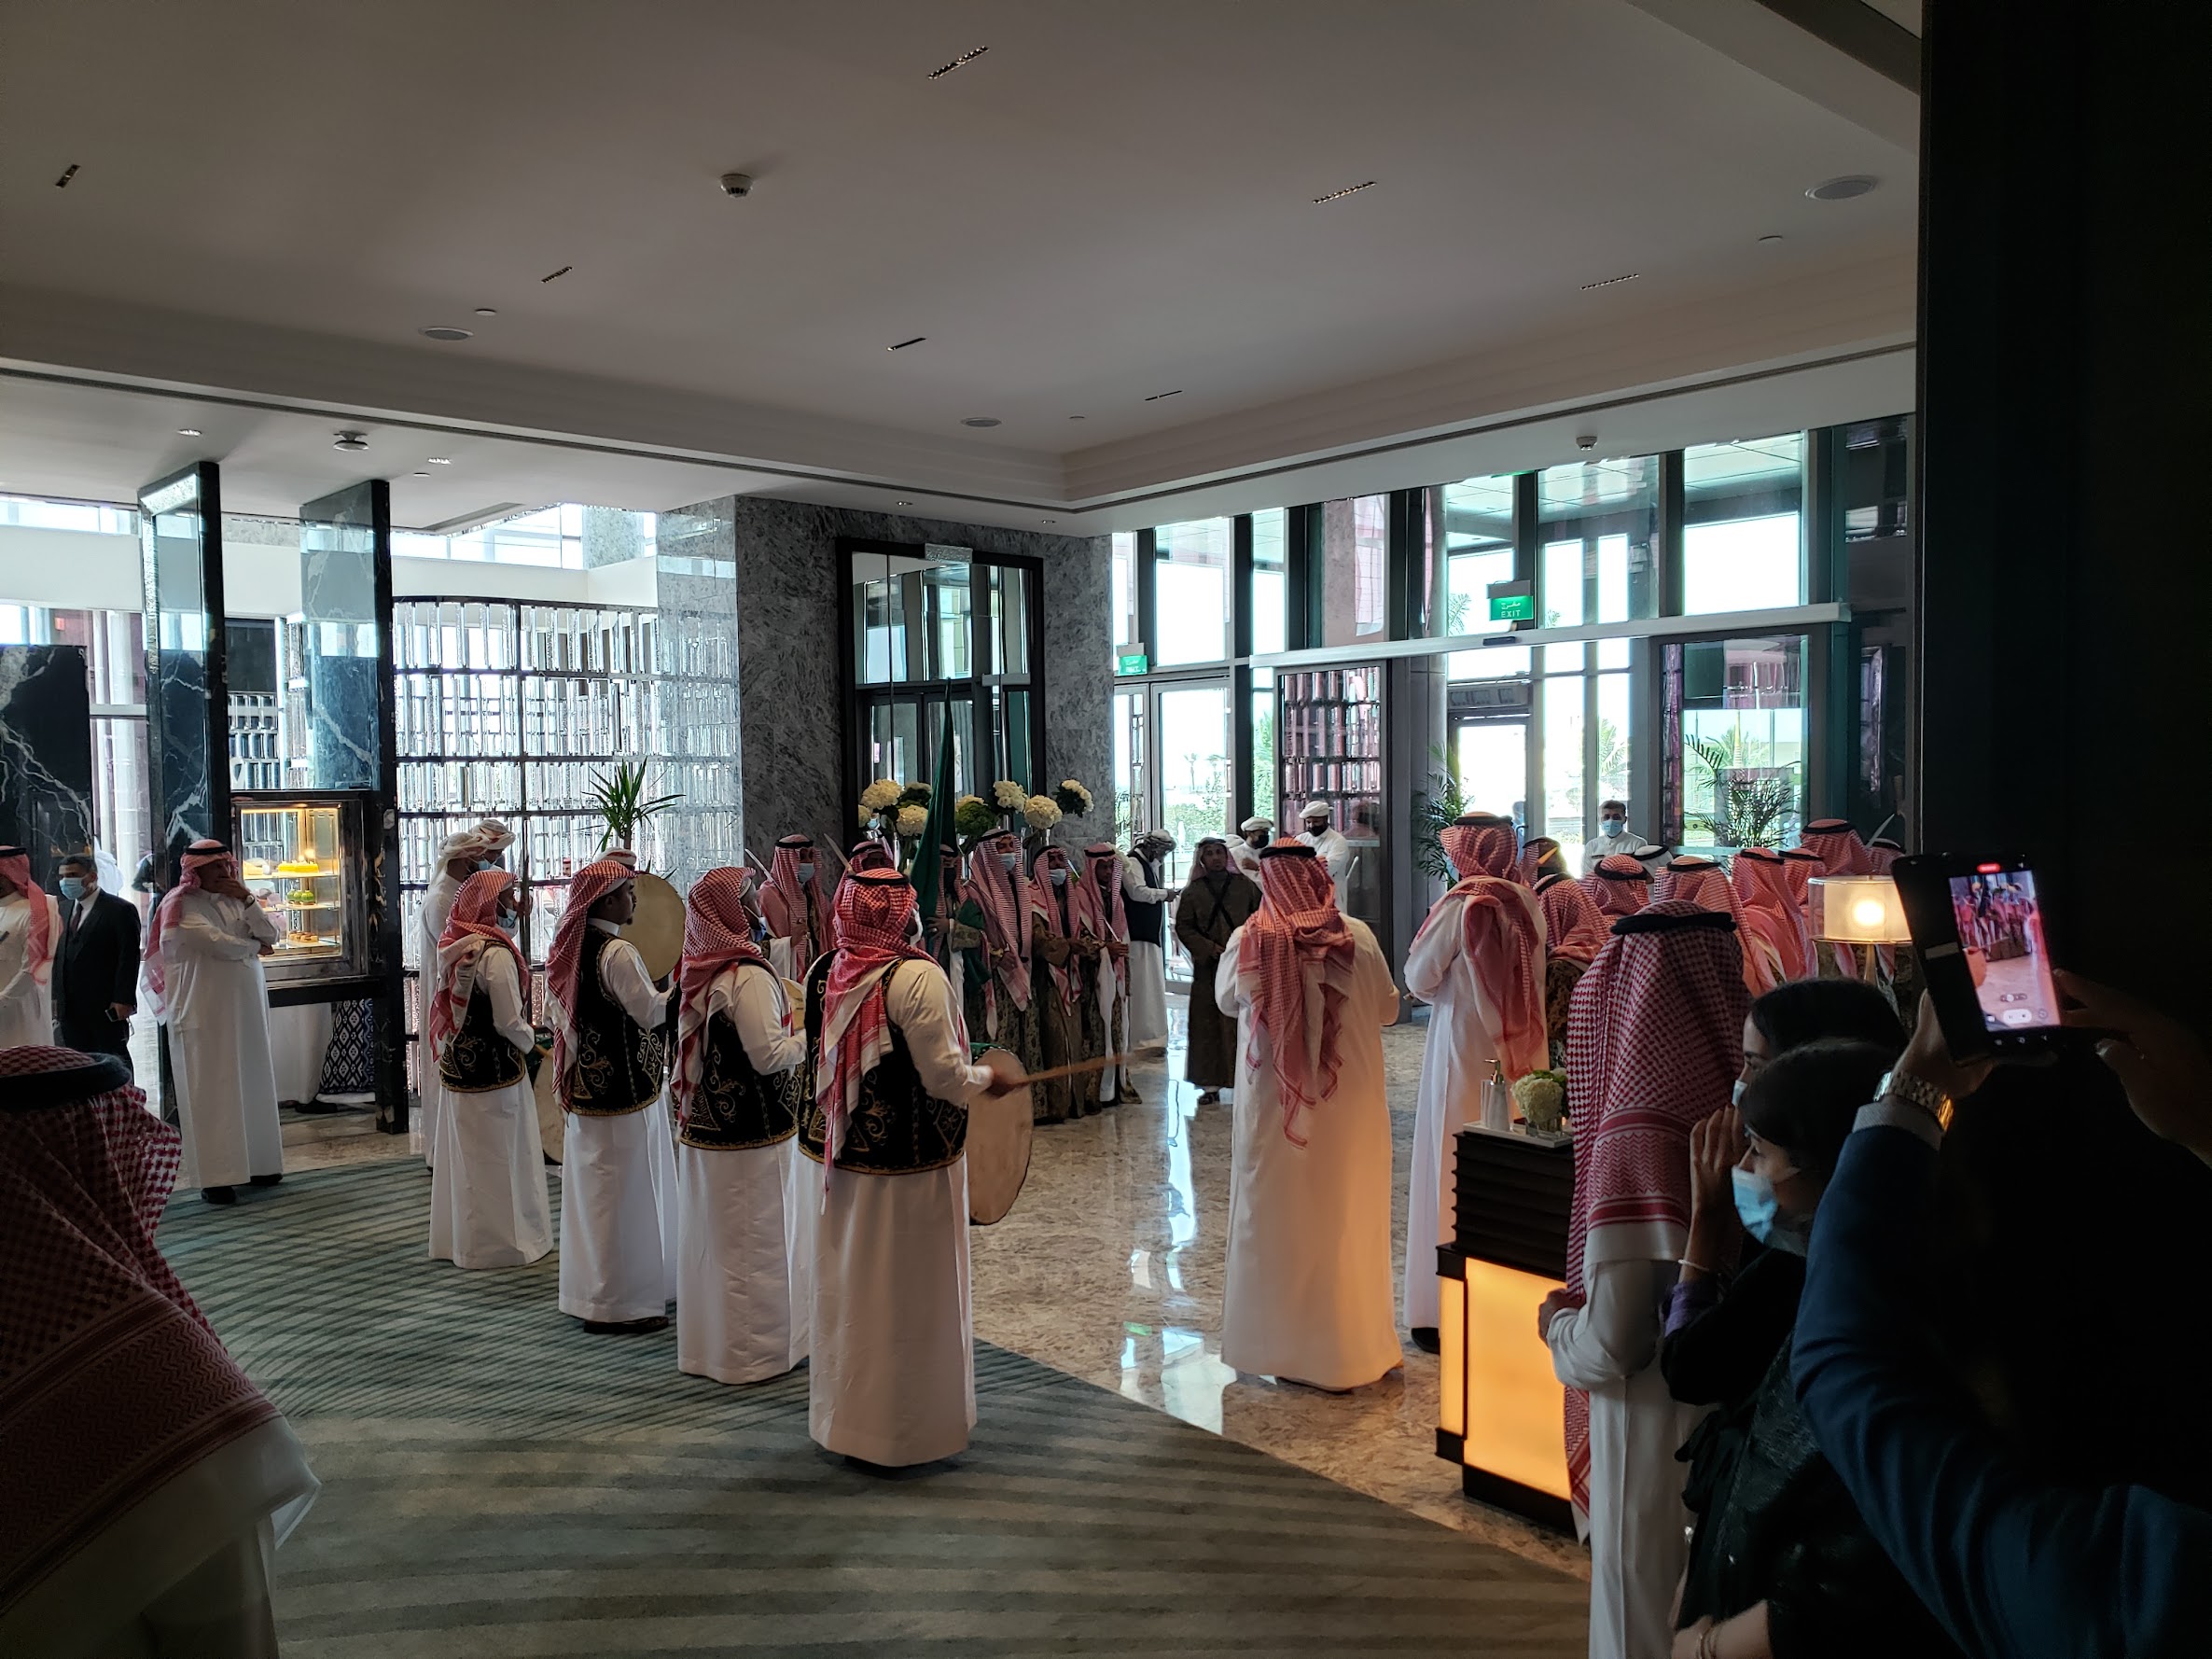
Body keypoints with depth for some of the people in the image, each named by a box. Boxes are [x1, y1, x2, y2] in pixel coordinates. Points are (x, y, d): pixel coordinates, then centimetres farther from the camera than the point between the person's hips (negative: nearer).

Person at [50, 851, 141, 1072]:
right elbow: (59, 955, 15)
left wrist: (123, 1000, -16)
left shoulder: (120, 910, -7)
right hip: (71, 1008, 6)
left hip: (107, 1008, -6)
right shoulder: (64, 909, 14)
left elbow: (128, 959, -11)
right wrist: (55, 996, 7)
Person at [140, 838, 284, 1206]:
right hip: (204, 1013, -6)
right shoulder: (181, 907, -3)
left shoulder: (234, 901, 14)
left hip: (246, 1009, 6)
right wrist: (253, 947, 1)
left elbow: (270, 935, 5)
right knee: (211, 1091, -5)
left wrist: (247, 900, -6)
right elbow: (216, 943, -15)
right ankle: (214, 1176, -2)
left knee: (252, 1086, 7)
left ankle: (254, 1162, 16)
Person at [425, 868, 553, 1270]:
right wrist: (531, 1044, -1)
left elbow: (447, 1005, 11)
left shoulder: (452, 946, 4)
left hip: (456, 1066, 8)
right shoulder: (495, 952, -20)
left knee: (463, 1154, 17)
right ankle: (500, 1241, 13)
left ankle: (455, 1238, 27)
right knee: (498, 1159, 3)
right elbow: (509, 1021, -19)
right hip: (494, 1070, -8)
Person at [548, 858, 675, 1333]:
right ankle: (620, 1302, 9)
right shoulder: (618, 953, -20)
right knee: (624, 1193, 1)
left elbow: (555, 1012, 15)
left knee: (590, 1188, 17)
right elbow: (650, 1011, -19)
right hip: (623, 1091, -9)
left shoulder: (570, 948, 7)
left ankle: (586, 1290, 29)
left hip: (584, 1089, 9)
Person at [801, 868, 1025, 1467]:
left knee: (847, 1286, 19)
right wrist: (987, 1078, -1)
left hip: (843, 1158, 7)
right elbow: (943, 1075, -20)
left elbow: (819, 1059, 10)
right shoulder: (918, 978, -21)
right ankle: (904, 1426, 22)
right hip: (912, 1162, -6)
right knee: (910, 1293, 8)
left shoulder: (823, 973, 0)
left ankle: (841, 1414, 34)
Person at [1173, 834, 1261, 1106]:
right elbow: (1183, 927, 4)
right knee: (1207, 1024, 0)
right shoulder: (1193, 892, 7)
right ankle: (1211, 1084, 5)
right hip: (1208, 966, 1)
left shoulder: (1246, 886, 6)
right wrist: (1211, 949, -8)